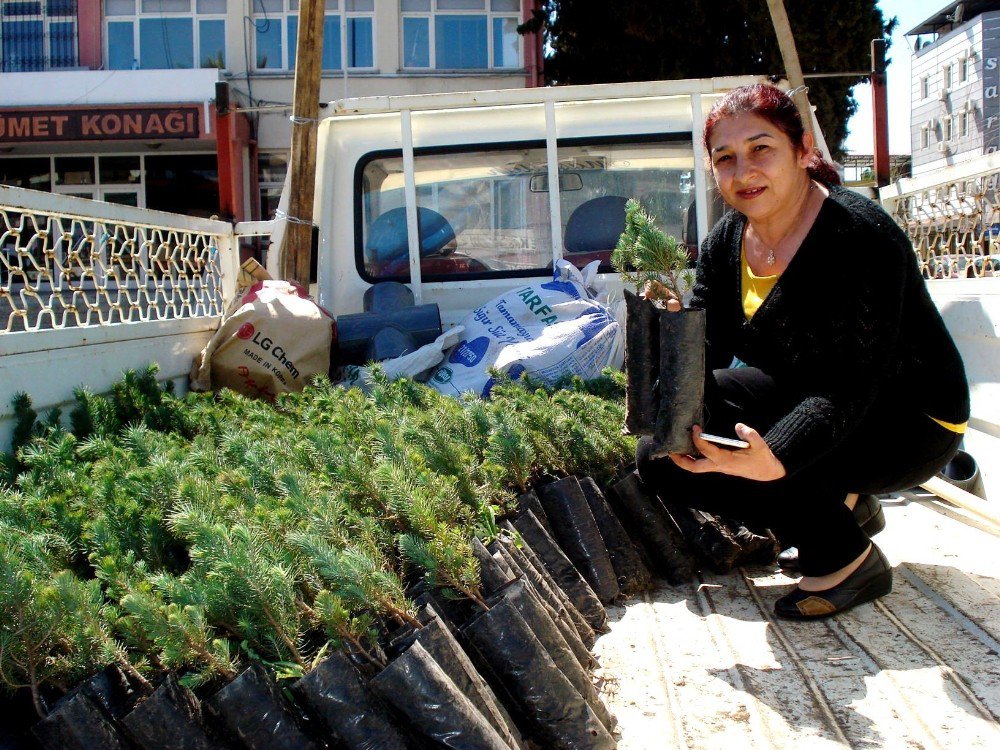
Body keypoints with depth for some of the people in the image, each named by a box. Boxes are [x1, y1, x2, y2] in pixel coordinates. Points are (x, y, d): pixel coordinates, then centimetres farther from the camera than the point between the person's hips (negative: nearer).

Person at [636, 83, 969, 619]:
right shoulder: (726, 240, -1)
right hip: (803, 402, 8)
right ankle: (839, 503, 8)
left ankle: (846, 559, -11)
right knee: (659, 459, -4)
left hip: (906, 427, -8)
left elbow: (849, 387, -33)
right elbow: (706, 351, -8)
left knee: (712, 408, -28)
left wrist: (774, 457, -50)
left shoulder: (860, 237, -25)